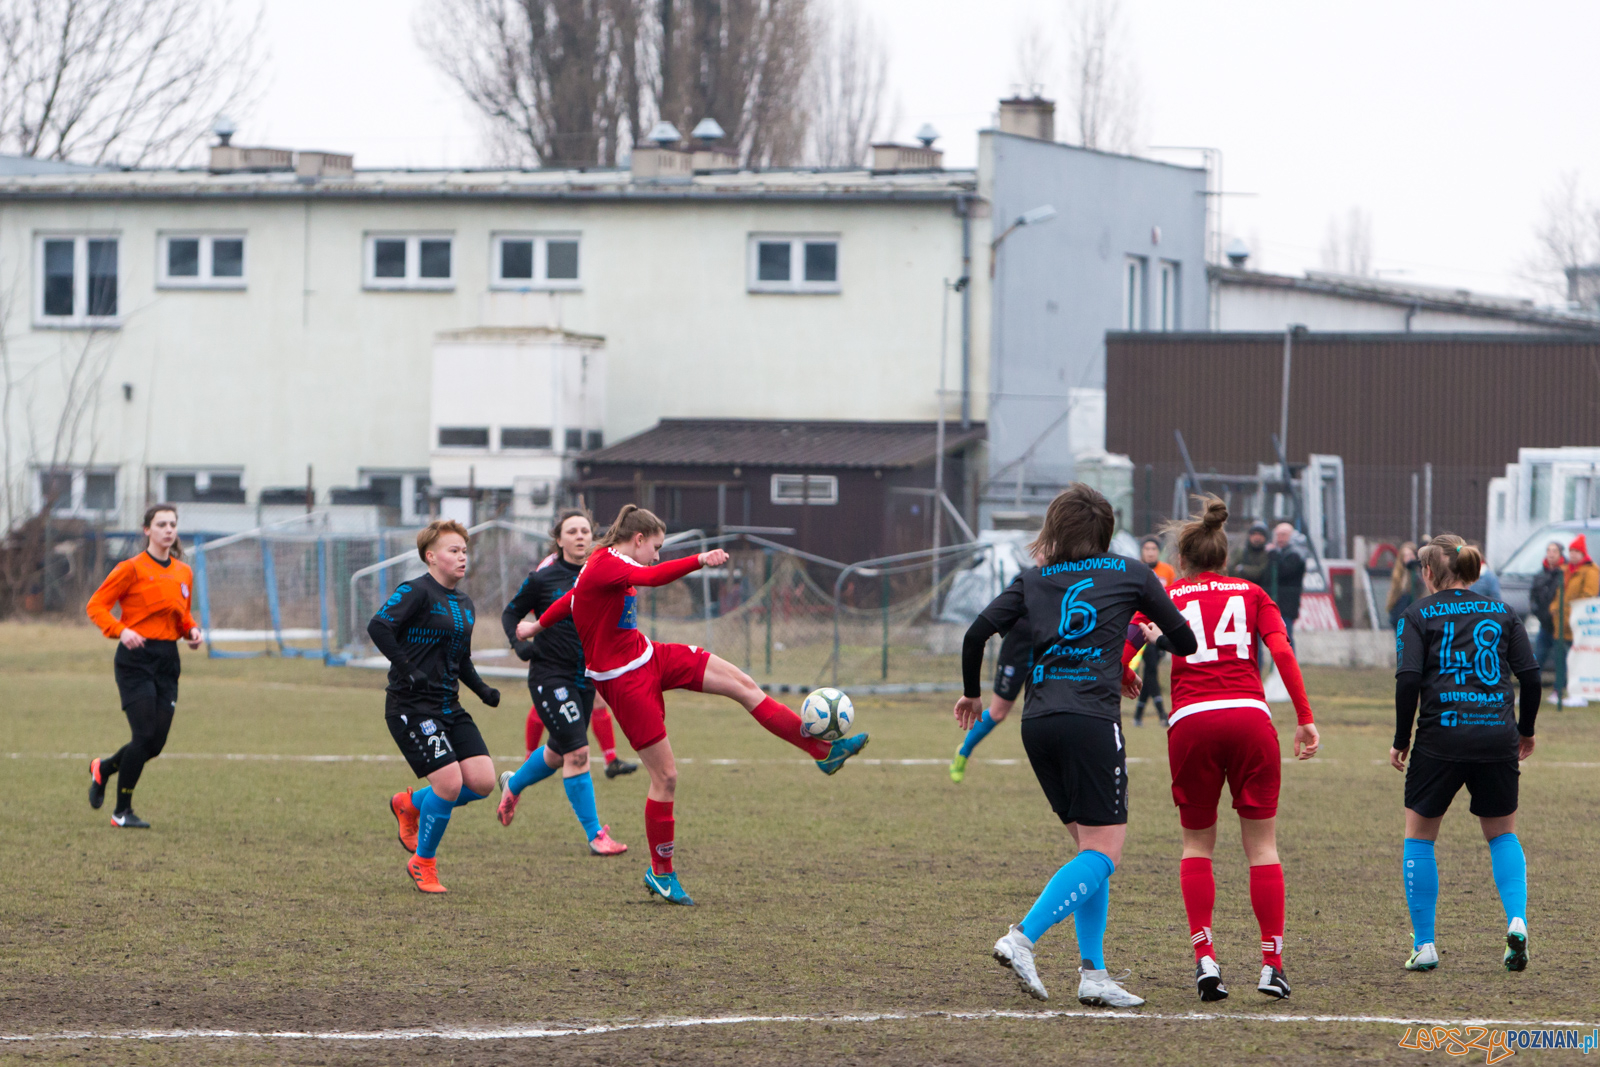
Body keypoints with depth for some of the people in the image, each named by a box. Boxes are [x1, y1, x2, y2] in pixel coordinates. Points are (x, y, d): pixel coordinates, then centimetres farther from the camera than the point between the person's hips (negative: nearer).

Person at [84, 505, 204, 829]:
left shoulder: (184, 572, 11)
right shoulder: (132, 569, -7)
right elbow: (96, 606, -5)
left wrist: (192, 631, 3)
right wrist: (121, 631, -21)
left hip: (168, 661, 6)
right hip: (136, 659, -6)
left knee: (156, 743, 2)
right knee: (145, 735, -13)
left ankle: (103, 768, 31)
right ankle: (122, 811, 1)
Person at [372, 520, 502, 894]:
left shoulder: (464, 603, 16)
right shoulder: (416, 592, -9)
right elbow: (378, 627, -22)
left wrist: (482, 689, 10)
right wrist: (406, 669, -27)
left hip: (449, 708, 8)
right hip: (411, 706, -8)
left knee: (482, 781, -4)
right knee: (450, 783, -15)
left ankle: (410, 805, 23)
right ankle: (422, 864, 7)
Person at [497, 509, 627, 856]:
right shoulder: (543, 578, -8)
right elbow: (511, 613, 3)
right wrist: (519, 644, -15)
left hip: (586, 677, 6)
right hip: (550, 674, -6)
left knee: (559, 753, 19)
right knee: (577, 752, -15)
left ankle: (513, 784, 50)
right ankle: (595, 835, -10)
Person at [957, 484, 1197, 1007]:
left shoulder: (1032, 580, 14)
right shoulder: (1131, 575, 9)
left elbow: (977, 634, 6)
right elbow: (1185, 641, 13)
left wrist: (971, 693, 23)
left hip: (1038, 723, 5)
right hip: (1091, 720, -5)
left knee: (1091, 847, 14)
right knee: (1103, 853, -4)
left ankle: (1093, 974, 6)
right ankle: (1022, 939, -22)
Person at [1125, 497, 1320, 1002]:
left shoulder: (1164, 597, 14)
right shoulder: (1252, 594, 16)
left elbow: (1122, 656, 5)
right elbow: (1282, 653, 2)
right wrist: (1305, 719, 1)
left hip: (1191, 722, 0)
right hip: (1249, 715, 0)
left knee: (1197, 844, 14)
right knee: (1262, 846, 6)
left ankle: (1204, 956, 0)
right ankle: (1272, 964, -1)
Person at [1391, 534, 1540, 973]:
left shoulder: (1418, 615, 2)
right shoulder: (1501, 612, 10)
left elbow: (1408, 680, -8)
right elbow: (1530, 674, 6)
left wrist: (1401, 740, 1)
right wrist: (1526, 730, 20)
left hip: (1441, 737, -3)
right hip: (1497, 738, 3)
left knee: (1419, 835, 13)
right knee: (1502, 833, 20)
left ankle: (1424, 945, 9)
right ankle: (1517, 922, -3)